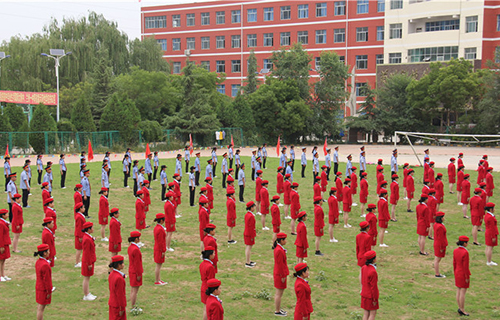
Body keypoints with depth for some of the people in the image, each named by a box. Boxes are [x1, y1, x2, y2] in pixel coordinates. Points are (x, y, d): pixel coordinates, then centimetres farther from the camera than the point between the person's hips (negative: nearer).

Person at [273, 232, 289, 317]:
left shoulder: (278, 248, 6)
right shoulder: (279, 250, -25)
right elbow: (280, 265, -22)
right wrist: (283, 276, -17)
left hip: (278, 273, 10)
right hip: (280, 274, -10)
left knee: (279, 293, 20)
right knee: (279, 293, 2)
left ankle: (278, 309, 31)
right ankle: (277, 311, 12)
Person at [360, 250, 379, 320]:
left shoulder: (363, 267, -2)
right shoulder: (373, 272, -26)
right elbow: (373, 286, -20)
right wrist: (375, 299, -12)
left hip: (364, 294, 7)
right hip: (371, 295, -7)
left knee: (366, 313, 14)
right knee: (373, 313, 6)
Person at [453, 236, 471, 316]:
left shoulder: (455, 251, -1)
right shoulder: (465, 252, -23)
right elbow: (466, 266, -20)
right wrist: (467, 277, -13)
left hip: (457, 273, 7)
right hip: (464, 274, -7)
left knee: (458, 291, 13)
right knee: (463, 292, 2)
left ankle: (459, 308, 22)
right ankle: (462, 310, 9)